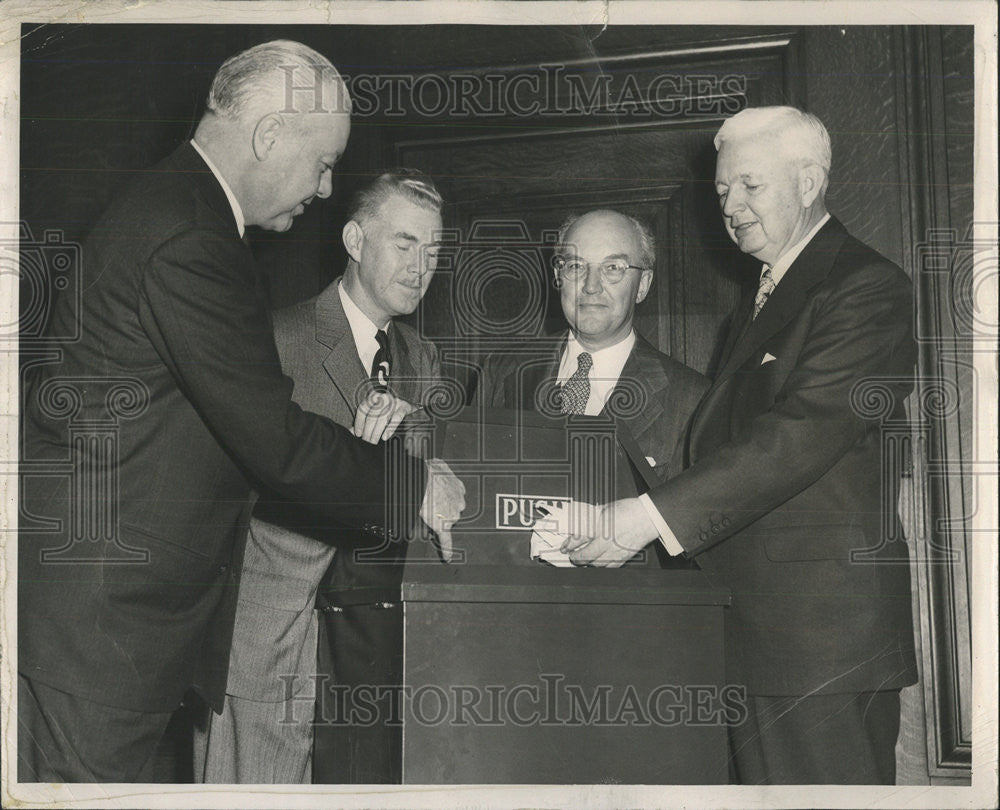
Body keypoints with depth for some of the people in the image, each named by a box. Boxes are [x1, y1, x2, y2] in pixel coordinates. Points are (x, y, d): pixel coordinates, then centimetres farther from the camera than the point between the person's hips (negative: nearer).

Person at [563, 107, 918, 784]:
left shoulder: (866, 288, -8)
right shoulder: (760, 304, 21)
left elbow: (805, 431, -21)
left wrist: (654, 515, -25)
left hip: (826, 624, -8)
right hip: (749, 621, 8)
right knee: (763, 782, 12)